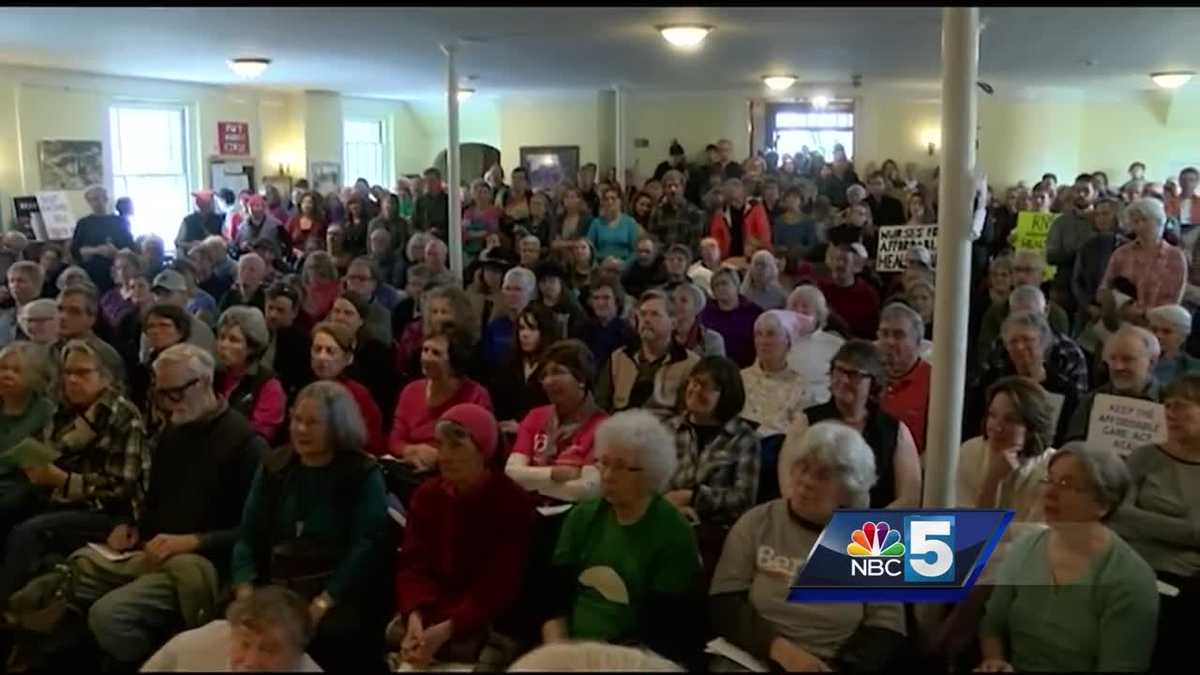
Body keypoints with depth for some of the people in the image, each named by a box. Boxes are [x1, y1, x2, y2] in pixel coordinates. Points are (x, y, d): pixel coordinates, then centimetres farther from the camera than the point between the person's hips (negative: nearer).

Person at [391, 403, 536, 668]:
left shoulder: (512, 502, -14)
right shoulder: (427, 494, 2)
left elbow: (500, 584, -18)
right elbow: (413, 563, -5)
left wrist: (446, 629, -30)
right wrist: (415, 616, -26)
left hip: (486, 615, -4)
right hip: (431, 607, 4)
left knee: (462, 648, -29)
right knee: (395, 637, -20)